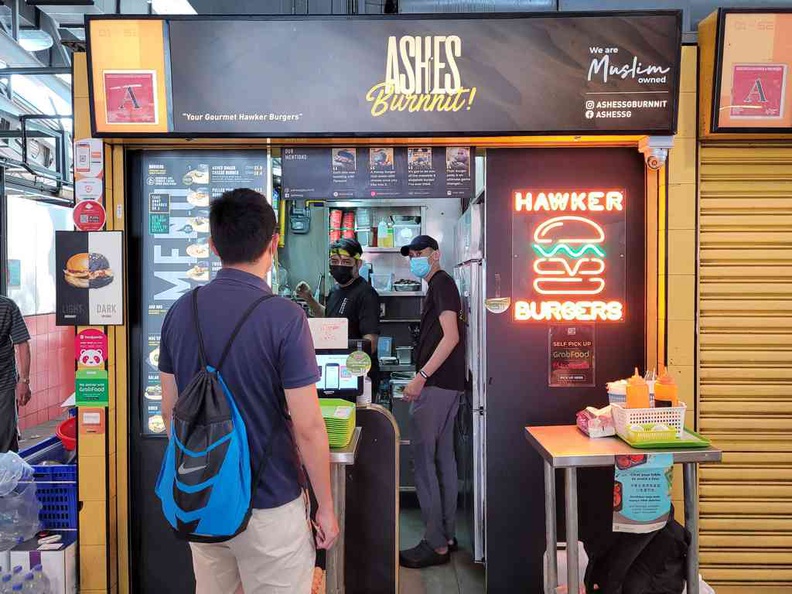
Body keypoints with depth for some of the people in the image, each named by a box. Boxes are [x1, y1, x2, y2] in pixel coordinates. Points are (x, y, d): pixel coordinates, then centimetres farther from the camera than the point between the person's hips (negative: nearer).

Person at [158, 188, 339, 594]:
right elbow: (308, 428, -19)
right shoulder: (283, 317, -21)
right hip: (269, 506, -5)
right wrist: (326, 507, -6)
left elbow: (170, 412, 5)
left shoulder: (181, 312, -4)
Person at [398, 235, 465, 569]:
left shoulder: (442, 283, -9)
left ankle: (436, 545, 1)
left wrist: (422, 376, -23)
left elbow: (451, 336, -20)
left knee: (423, 459, -6)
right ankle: (447, 535, 23)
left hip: (435, 385, -10)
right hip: (445, 384, 10)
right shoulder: (438, 285, 19)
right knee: (443, 458, 13)